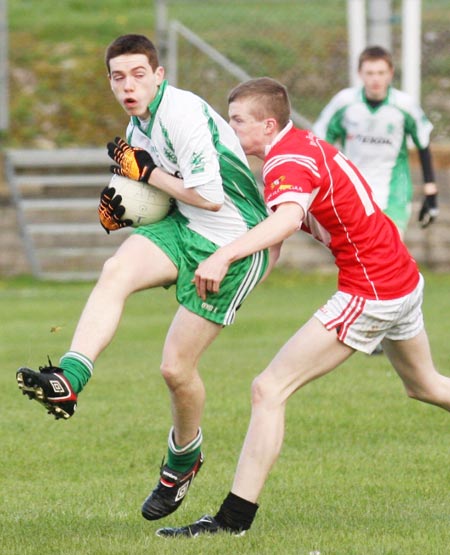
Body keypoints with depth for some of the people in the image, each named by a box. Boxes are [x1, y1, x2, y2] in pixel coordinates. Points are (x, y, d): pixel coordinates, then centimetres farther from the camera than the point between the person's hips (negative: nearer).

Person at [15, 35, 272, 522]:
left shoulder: (183, 113, -21)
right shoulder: (138, 125, 9)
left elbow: (209, 196, -24)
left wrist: (146, 173, -15)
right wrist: (123, 212, 3)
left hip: (230, 245, -7)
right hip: (180, 228, 7)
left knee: (176, 368, -4)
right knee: (115, 271, -26)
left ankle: (183, 458, 24)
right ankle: (68, 380, -41)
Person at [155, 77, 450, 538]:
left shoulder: (288, 162, -20)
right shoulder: (303, 143, 9)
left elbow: (287, 219, -43)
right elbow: (283, 226, 19)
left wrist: (223, 256, -55)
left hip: (369, 294, -10)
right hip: (404, 279, 10)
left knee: (269, 390, -11)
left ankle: (234, 518, -13)